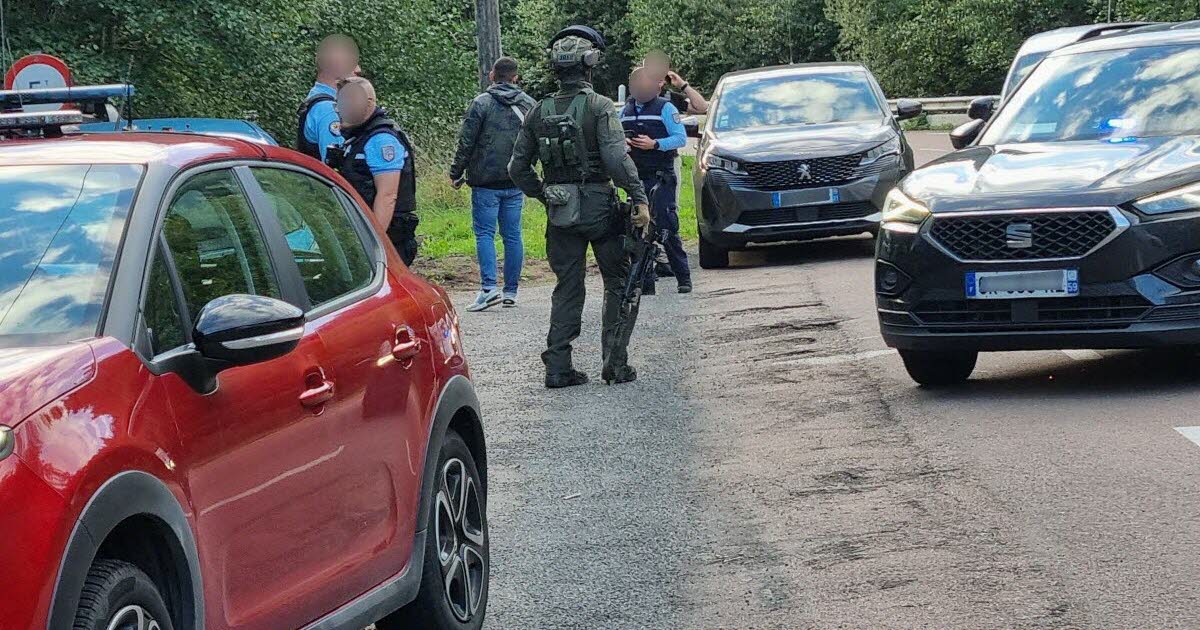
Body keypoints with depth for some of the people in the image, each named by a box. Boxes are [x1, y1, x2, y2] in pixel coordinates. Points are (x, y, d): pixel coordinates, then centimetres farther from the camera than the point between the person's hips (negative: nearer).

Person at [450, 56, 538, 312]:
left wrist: (456, 173, 2)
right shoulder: (529, 104, 8)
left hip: (486, 182, -4)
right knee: (512, 235, 8)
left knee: (484, 233, -2)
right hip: (516, 183, 4)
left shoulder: (481, 103, -7)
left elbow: (466, 142, -8)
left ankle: (489, 287, -15)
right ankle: (511, 291, 11)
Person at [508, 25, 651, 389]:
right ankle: (616, 363, 5)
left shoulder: (540, 112, 5)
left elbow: (518, 168, 8)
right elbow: (617, 157, -20)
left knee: (567, 289, 11)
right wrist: (639, 199, -18)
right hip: (599, 207, -4)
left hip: (559, 212, 4)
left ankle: (558, 367, 6)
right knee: (620, 284, 9)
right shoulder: (599, 107, -10)